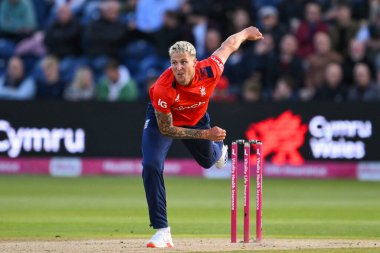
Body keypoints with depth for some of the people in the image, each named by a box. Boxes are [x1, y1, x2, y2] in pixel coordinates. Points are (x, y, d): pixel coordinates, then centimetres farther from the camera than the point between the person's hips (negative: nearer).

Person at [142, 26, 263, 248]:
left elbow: (229, 44, -15)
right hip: (163, 119, -3)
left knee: (208, 160, 26)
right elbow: (166, 130, -29)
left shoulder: (209, 71, -36)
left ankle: (219, 148, 68)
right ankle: (162, 231, -16)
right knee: (151, 166, -23)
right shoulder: (162, 89, -41)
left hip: (196, 118, 3)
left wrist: (246, 32, 7)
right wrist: (205, 134, -35)